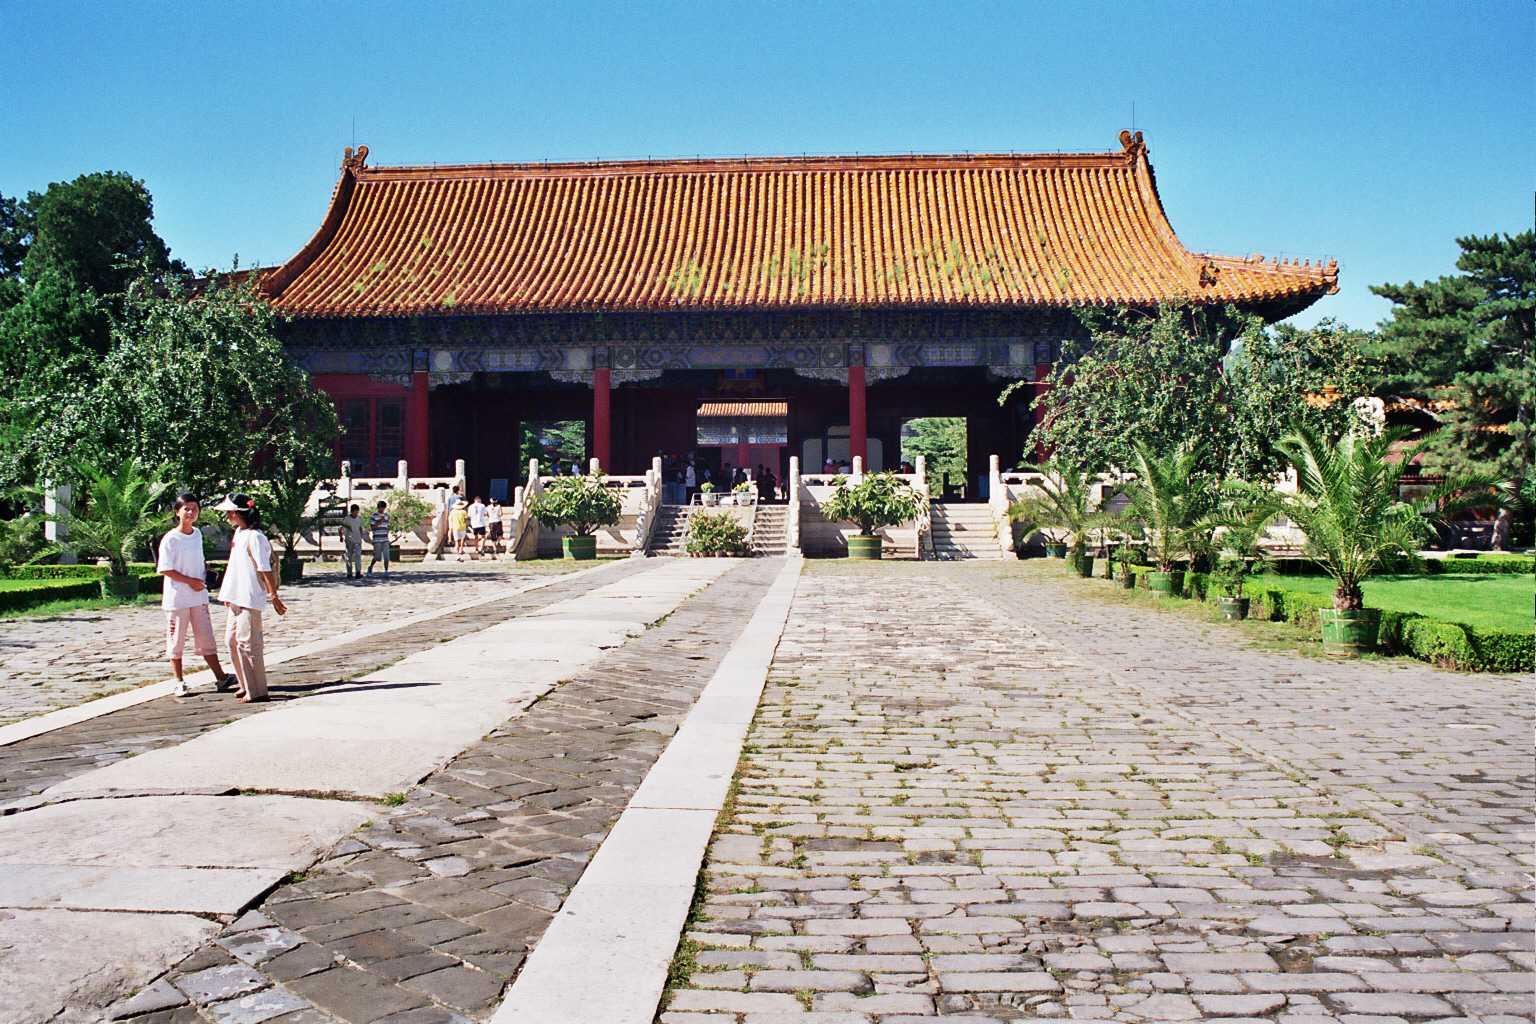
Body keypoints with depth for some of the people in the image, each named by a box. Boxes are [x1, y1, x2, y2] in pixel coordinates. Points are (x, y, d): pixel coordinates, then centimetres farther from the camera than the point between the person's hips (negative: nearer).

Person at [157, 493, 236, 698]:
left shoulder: (198, 534, 8)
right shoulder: (170, 539, -11)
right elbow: (165, 569, -13)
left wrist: (204, 576, 5)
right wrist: (190, 581, -15)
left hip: (199, 596, 5)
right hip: (177, 598, -5)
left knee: (206, 638, 7)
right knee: (176, 640, 5)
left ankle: (220, 677, 7)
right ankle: (179, 682, 14)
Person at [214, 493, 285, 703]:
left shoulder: (254, 537, -17)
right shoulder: (239, 533, 12)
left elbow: (265, 570, -19)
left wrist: (274, 597, -18)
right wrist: (228, 593, 24)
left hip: (250, 599, -10)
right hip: (236, 598, 10)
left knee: (247, 643, -6)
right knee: (232, 641, 15)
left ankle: (256, 691, 1)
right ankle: (246, 685, 26)